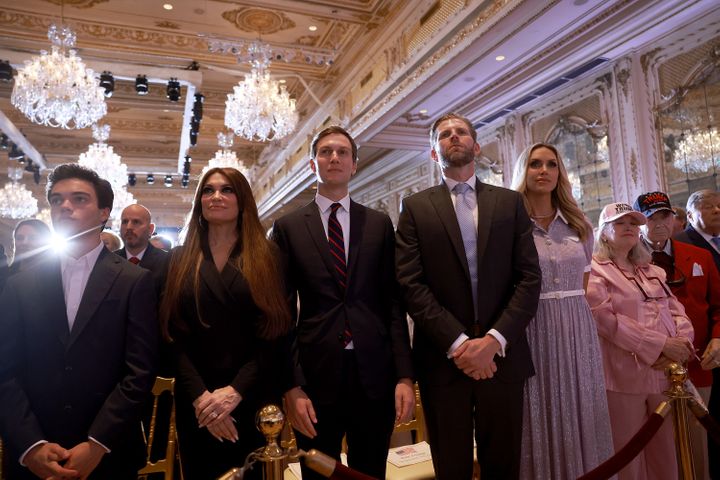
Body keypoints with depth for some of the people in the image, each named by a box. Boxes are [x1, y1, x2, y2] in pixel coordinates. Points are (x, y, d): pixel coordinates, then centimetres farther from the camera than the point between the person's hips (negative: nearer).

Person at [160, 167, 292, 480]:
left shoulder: (265, 256, 2)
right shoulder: (180, 258, 6)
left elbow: (274, 333, -5)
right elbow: (175, 334, -1)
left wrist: (235, 390, -14)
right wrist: (200, 395, -12)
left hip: (254, 398, -1)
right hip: (195, 401, 1)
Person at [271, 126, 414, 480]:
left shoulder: (380, 224, 6)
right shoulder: (288, 227, 3)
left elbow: (393, 302, 3)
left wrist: (405, 375, -2)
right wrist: (292, 386, -6)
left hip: (375, 373, 1)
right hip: (316, 374, -1)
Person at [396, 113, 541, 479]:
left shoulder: (510, 202, 9)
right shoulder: (416, 207, 4)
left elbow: (529, 277, 1)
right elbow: (411, 284, -5)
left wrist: (494, 339, -11)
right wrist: (457, 342, -13)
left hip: (501, 355, 2)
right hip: (443, 358, -1)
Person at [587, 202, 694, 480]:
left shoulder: (653, 272, 19)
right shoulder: (594, 270, -4)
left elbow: (677, 310, 12)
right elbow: (605, 319, -15)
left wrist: (682, 341, -9)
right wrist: (661, 345, -17)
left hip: (665, 372, 6)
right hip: (624, 376, -6)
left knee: (665, 457, 14)